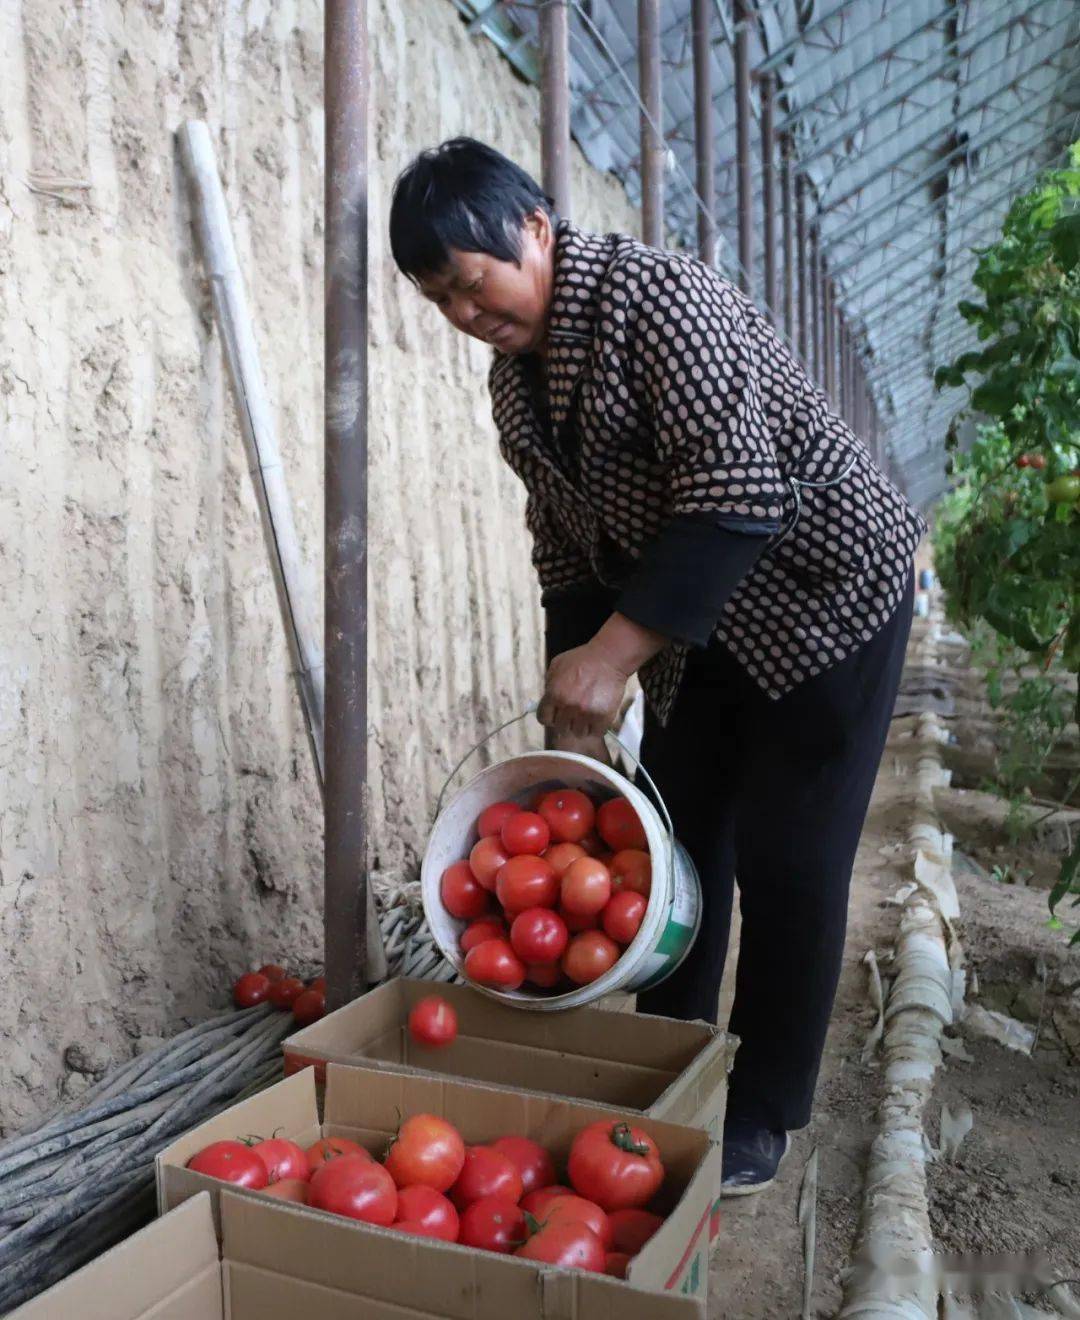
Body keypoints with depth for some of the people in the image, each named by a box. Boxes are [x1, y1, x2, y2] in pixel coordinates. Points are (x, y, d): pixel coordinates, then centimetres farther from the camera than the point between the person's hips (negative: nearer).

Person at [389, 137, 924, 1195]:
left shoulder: (657, 297, -22)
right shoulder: (514, 377, 2)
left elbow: (735, 499, -31)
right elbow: (564, 544, 7)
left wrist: (614, 653, -34)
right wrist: (571, 695, 3)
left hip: (822, 597, -7)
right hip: (692, 629, 7)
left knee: (785, 865, -2)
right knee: (677, 846, 10)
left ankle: (760, 1119, 16)